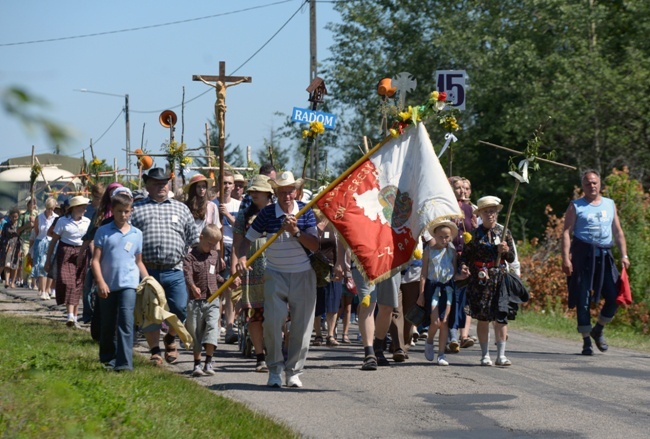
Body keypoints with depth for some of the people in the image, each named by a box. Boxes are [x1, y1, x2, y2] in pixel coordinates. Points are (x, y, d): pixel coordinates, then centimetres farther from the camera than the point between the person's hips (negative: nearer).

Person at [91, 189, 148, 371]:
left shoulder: (136, 234, 8)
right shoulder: (103, 232, 1)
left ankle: (125, 362, -17)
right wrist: (100, 282, -11)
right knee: (108, 325, 11)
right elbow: (95, 260, -2)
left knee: (126, 322, -14)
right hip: (107, 286, 0)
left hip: (128, 283, 0)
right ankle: (108, 359, 27)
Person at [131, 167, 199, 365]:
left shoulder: (181, 208, 18)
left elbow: (193, 239, 20)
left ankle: (170, 338, 19)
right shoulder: (136, 209, 11)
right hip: (147, 270, -1)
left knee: (180, 308, -8)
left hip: (174, 271, 1)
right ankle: (155, 351, 11)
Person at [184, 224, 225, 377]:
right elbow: (187, 274, -19)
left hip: (212, 300, 3)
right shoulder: (191, 256, -3)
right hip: (195, 301, -3)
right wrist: (193, 286, -37)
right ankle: (197, 363, 14)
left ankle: (209, 361, -14)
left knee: (212, 326, -14)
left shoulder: (215, 255, 14)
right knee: (195, 330, 4)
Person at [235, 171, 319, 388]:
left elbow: (315, 246, -7)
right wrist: (242, 257, -19)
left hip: (302, 275, 1)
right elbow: (247, 239, 1)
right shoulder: (267, 213, -3)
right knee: (272, 322, -12)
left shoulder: (305, 211, -2)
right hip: (275, 275, -1)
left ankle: (294, 372, 12)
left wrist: (296, 231, -21)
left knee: (302, 326, 1)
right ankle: (275, 370, 2)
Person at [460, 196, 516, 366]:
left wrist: (506, 250, -12)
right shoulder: (475, 234, 5)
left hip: (500, 278, 1)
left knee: (501, 317, -4)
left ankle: (501, 355, 0)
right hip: (480, 280, -1)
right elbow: (466, 254, 5)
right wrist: (463, 265, -14)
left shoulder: (504, 232, 7)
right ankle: (485, 355, 8)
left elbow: (511, 258, 8)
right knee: (482, 317, 1)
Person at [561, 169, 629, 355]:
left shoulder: (610, 204, 16)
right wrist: (565, 258, -13)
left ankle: (598, 330, 20)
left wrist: (624, 254, 4)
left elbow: (618, 231, 16)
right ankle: (586, 340, 5)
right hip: (583, 254, -4)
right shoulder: (576, 206, 4)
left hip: (605, 256, 4)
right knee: (583, 299, -3)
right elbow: (566, 232, -3)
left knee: (615, 298, -3)